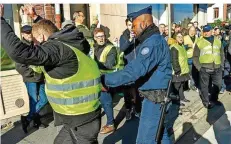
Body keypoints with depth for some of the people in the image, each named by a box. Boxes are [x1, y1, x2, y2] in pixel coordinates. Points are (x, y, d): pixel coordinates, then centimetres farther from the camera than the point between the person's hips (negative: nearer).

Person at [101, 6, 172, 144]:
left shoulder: (153, 42, -21)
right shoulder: (153, 40, 14)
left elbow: (135, 70, -32)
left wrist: (105, 80, -30)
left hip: (154, 98, -10)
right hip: (154, 95, 10)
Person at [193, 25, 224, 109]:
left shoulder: (218, 41, 14)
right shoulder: (199, 42, 1)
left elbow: (222, 54, 18)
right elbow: (195, 56, 1)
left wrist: (221, 65, 8)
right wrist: (199, 67, -7)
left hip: (217, 68, 4)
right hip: (204, 68, -4)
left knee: (217, 85, 13)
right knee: (204, 86, 3)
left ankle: (213, 100, 32)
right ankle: (206, 102, 18)